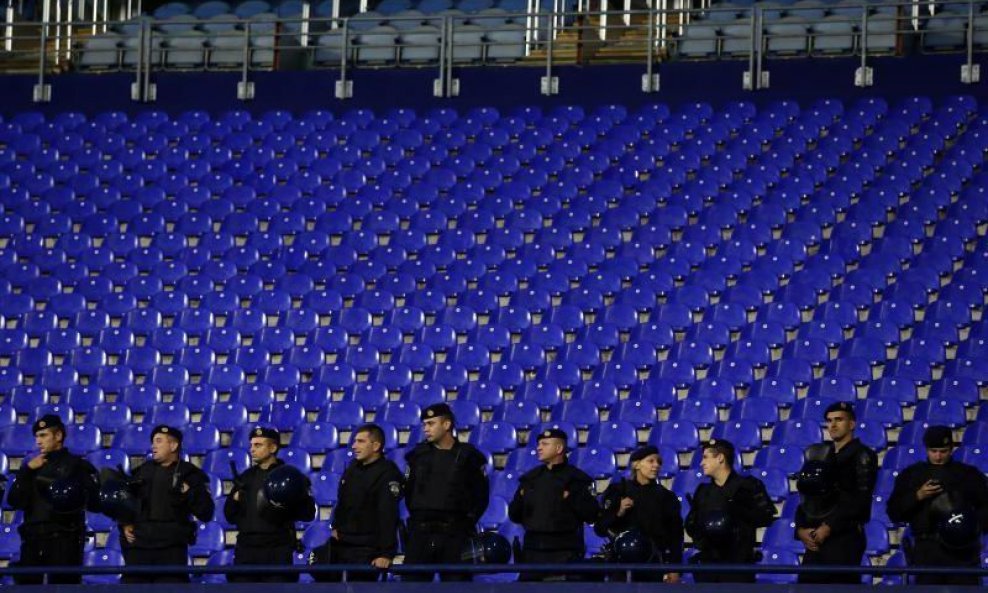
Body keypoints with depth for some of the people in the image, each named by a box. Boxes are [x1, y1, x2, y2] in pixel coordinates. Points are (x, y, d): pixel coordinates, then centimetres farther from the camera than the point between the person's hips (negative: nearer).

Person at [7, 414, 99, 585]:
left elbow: (94, 504, -1)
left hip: (65, 540, -4)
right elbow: (15, 501, 6)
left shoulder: (78, 466, 5)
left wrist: (77, 498, -21)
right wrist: (28, 471, -2)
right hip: (33, 539, 4)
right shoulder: (31, 466, 18)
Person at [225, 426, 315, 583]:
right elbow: (229, 515, 19)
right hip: (246, 551, 5)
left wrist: (286, 506, -19)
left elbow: (308, 513, -3)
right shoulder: (245, 478, 17)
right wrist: (234, 500, -1)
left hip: (277, 552, -5)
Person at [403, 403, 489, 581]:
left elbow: (481, 495, 6)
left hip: (454, 535, -3)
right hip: (420, 533, 3)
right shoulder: (418, 455, 10)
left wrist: (468, 521, 1)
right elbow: (409, 491, 15)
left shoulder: (468, 456, 1)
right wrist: (417, 516, 8)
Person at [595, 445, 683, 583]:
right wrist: (618, 513, -15)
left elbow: (675, 536, 8)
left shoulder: (666, 497, 7)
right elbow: (600, 528, 1)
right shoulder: (618, 491, 3)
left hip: (654, 564, 2)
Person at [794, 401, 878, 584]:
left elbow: (860, 499, -13)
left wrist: (829, 527, -16)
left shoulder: (861, 456, -2)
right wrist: (802, 529, 0)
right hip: (815, 541, 7)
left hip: (845, 539, -7)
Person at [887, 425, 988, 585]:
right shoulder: (911, 475, 12)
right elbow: (894, 512, 8)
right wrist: (918, 496, -8)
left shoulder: (969, 475, 11)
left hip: (962, 551, 0)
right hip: (927, 551, 0)